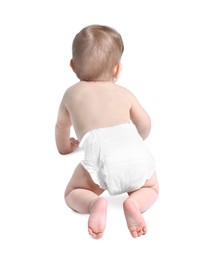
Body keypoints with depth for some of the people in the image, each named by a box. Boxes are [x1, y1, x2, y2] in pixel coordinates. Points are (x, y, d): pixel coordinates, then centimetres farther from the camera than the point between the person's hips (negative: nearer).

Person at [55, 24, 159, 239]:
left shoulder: (71, 94, 28)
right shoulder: (124, 93, 27)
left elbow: (62, 126, 43)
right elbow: (145, 124, 31)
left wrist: (64, 146, 64)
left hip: (100, 153, -1)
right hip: (136, 154, 2)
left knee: (72, 194, 17)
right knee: (151, 188, 27)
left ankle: (95, 203, -16)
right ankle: (134, 203, -7)